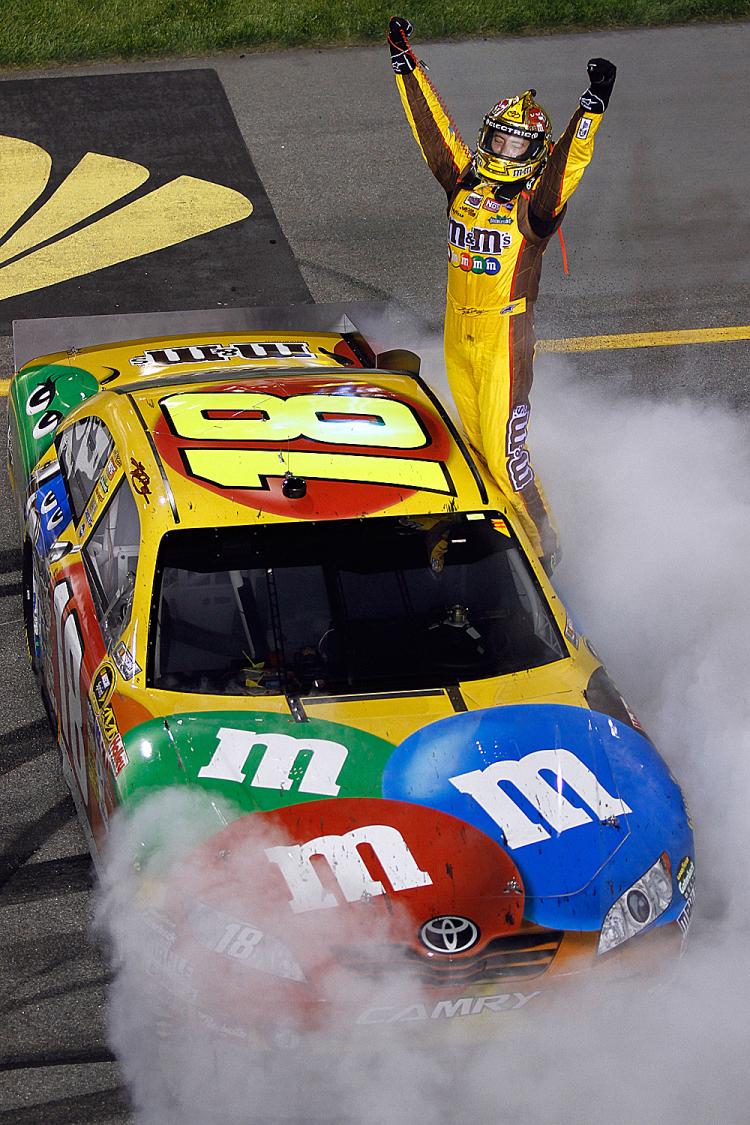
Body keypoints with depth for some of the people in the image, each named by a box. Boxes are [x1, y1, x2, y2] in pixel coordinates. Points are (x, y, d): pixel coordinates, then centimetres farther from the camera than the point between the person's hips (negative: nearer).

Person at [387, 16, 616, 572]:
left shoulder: (536, 202, -12)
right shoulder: (465, 182, 4)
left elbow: (568, 165, -28)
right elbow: (435, 127, 9)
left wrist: (592, 108, -41)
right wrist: (407, 64, 10)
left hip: (505, 337, -6)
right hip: (458, 333, 6)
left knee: (504, 451, -6)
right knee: (476, 443, 17)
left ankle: (543, 546, 9)